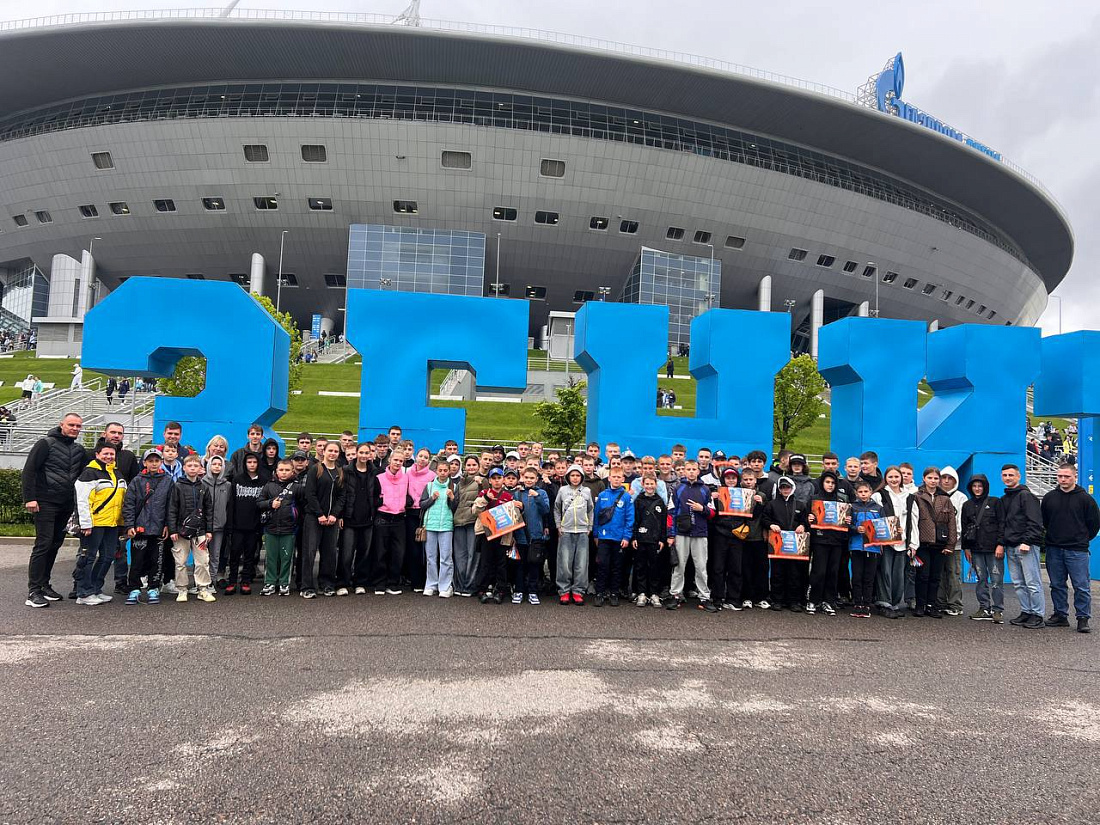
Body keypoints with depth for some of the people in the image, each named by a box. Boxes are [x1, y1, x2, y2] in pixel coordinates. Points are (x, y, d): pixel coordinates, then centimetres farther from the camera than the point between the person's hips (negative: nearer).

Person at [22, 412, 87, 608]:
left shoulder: (79, 450, 13)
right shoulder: (46, 444, -4)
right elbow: (29, 470, -9)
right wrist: (29, 498, -15)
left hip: (66, 504, 6)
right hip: (45, 503, -6)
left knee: (55, 544, 10)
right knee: (43, 544, -8)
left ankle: (44, 584, 20)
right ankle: (33, 591, -4)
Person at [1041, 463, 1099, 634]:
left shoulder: (1085, 498, -2)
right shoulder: (1049, 497, 8)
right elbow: (1043, 521, 18)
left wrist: (1083, 539, 8)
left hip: (1077, 550, -4)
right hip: (1054, 550, 4)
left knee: (1081, 587, -2)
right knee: (1057, 585, 10)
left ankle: (1083, 618, 6)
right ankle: (1060, 615, 19)